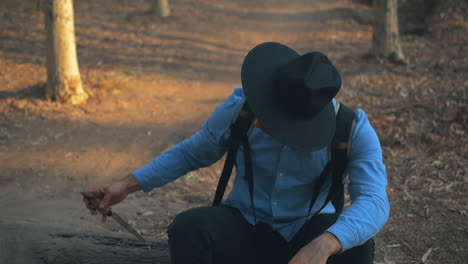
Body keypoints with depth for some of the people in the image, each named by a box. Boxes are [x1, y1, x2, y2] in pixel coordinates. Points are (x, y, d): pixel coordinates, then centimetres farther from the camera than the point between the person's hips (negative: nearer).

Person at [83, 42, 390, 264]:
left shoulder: (353, 129, -20)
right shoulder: (238, 109, -13)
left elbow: (374, 201, -33)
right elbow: (191, 152, 5)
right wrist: (128, 185, -3)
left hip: (306, 235, -1)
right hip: (246, 232, 2)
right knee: (188, 227, -31)